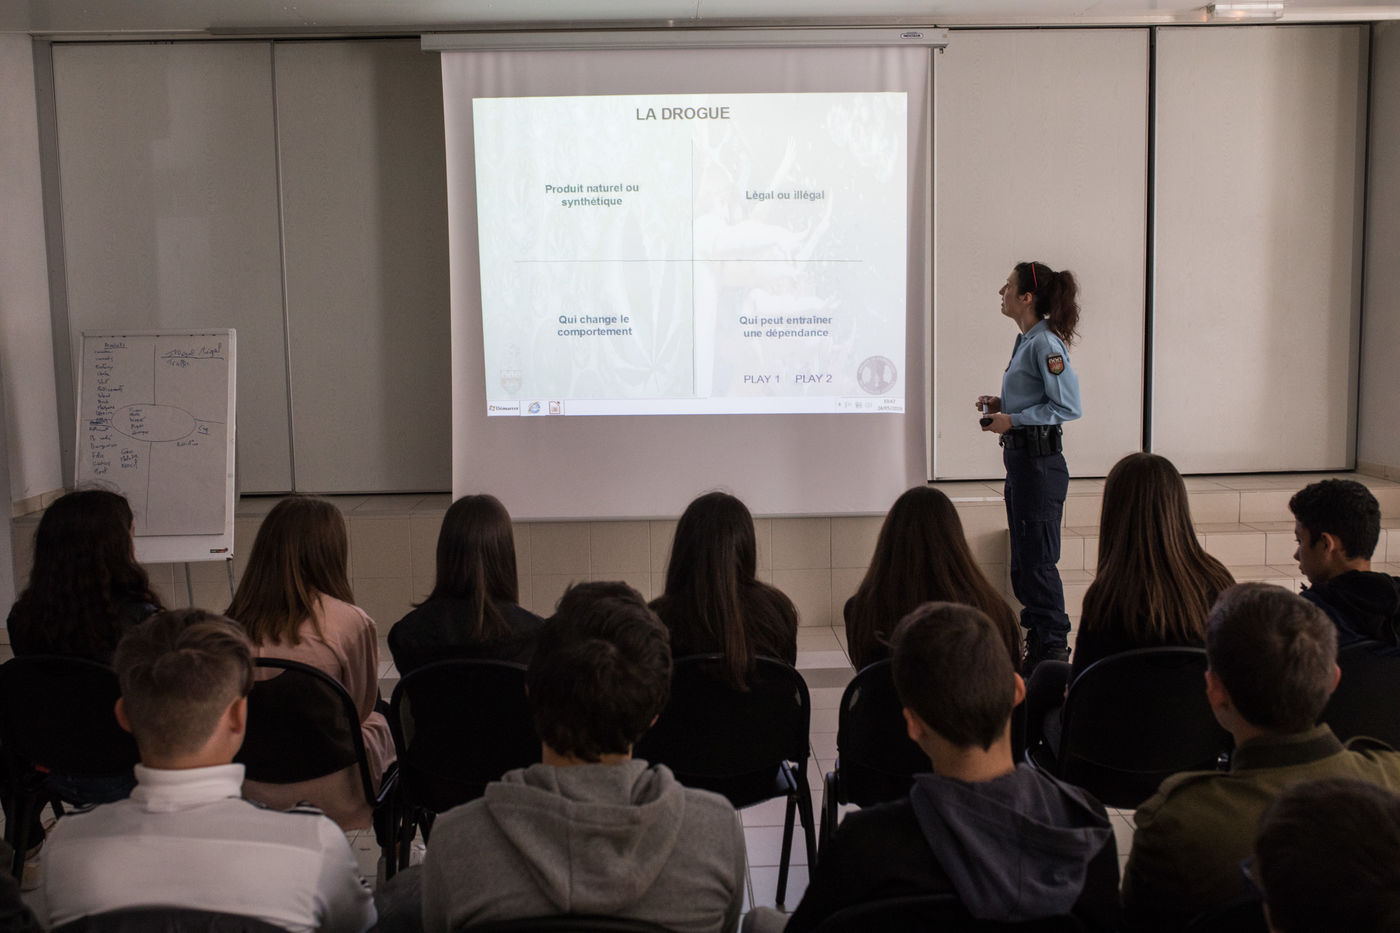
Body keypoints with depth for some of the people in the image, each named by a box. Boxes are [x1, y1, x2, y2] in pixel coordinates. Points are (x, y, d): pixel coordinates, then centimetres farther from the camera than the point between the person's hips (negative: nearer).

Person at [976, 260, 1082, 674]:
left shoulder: (1046, 344, -16)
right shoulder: (1025, 341, 14)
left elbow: (1068, 407, -19)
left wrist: (1013, 420, -20)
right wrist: (1001, 405, 9)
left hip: (1040, 461, -10)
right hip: (1020, 458, 10)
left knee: (1038, 559, -3)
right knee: (1022, 559, 16)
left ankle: (1053, 650, 7)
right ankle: (1038, 638, 26)